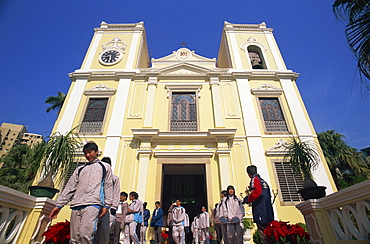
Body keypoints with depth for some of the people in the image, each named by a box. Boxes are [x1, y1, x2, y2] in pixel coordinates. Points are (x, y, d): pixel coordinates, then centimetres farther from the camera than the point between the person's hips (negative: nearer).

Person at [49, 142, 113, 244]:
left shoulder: (105, 167, 15)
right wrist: (59, 205, 11)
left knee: (85, 234, -21)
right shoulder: (80, 169, 25)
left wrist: (107, 205, -2)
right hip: (76, 206, 5)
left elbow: (108, 186, 7)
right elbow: (70, 187, 20)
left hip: (93, 204, -4)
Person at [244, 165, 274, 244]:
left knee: (263, 232, -8)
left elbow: (257, 192, -21)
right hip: (268, 211, 9)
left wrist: (247, 199, -9)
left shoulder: (255, 179, -5)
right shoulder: (263, 181, 20)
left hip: (260, 210, -9)